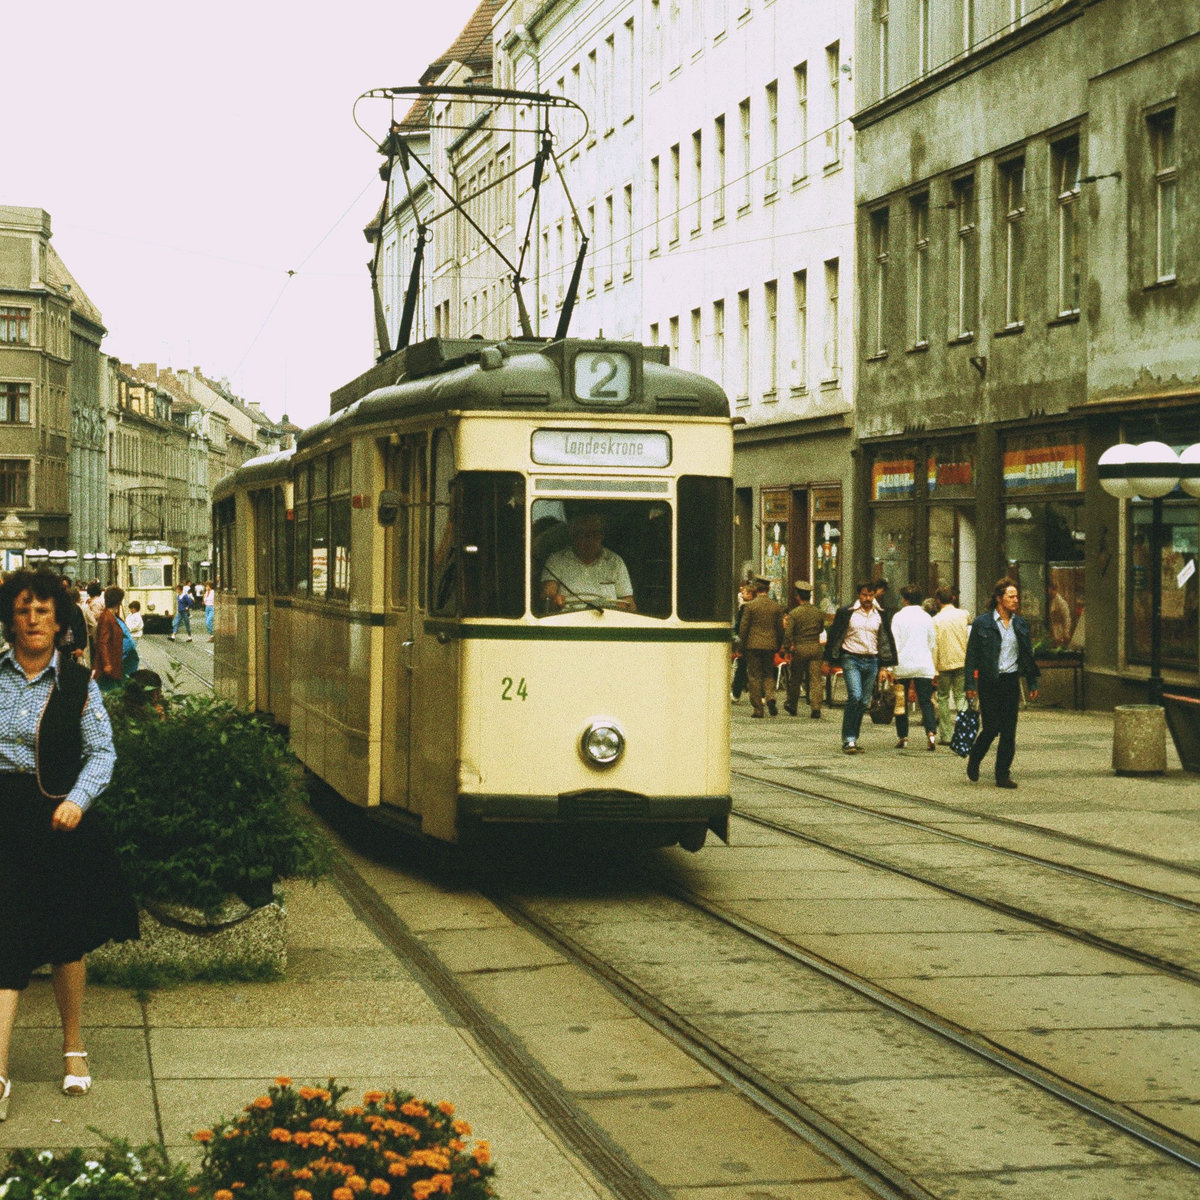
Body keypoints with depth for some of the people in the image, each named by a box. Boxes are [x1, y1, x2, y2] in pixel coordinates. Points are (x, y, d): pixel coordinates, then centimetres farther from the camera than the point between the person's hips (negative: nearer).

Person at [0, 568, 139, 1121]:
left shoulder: (76, 682, 3)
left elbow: (102, 750, 1)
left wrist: (77, 799, -14)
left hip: (55, 819, 1)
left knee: (66, 939, 11)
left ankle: (73, 1047, 30)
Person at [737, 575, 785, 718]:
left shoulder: (750, 606, -7)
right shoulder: (777, 606, 2)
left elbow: (743, 627, -5)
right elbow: (780, 628, 8)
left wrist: (742, 646, 5)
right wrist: (778, 646, 19)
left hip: (753, 645, -3)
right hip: (770, 645, 3)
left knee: (754, 676, 3)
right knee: (769, 674, 16)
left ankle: (758, 708, 1)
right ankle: (770, 697, -9)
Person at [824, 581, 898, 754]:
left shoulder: (880, 615, 10)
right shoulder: (846, 612, -2)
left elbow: (886, 641, 17)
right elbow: (834, 636, 3)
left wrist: (887, 665, 11)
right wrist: (828, 662, 2)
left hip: (871, 662, 4)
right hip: (851, 659, -4)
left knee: (864, 702, 5)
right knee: (855, 696, -18)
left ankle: (853, 739, 15)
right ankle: (848, 740, -15)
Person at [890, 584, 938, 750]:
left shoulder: (898, 617, -4)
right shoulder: (926, 617, 6)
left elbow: (894, 643, -7)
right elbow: (933, 644, 15)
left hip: (903, 664, -2)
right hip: (924, 666, 2)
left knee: (901, 702, 8)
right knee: (925, 701, 2)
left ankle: (902, 736, 10)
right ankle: (931, 732, -17)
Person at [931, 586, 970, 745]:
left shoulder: (936, 620, -7)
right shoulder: (963, 614, 1)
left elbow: (934, 646, -9)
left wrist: (934, 670, -7)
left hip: (944, 663, -2)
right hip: (962, 661, 2)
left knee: (943, 697, 8)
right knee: (960, 696, 8)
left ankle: (945, 735, 4)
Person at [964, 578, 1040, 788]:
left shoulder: (1020, 624, 9)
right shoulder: (982, 623, -4)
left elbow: (1028, 656, 15)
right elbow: (972, 656, -3)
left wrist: (1033, 683, 10)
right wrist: (970, 684, -9)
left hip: (1011, 681, 4)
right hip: (989, 682, -4)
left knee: (1009, 731, 1)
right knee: (991, 728, -4)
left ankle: (1003, 775, 7)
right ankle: (974, 760, 23)